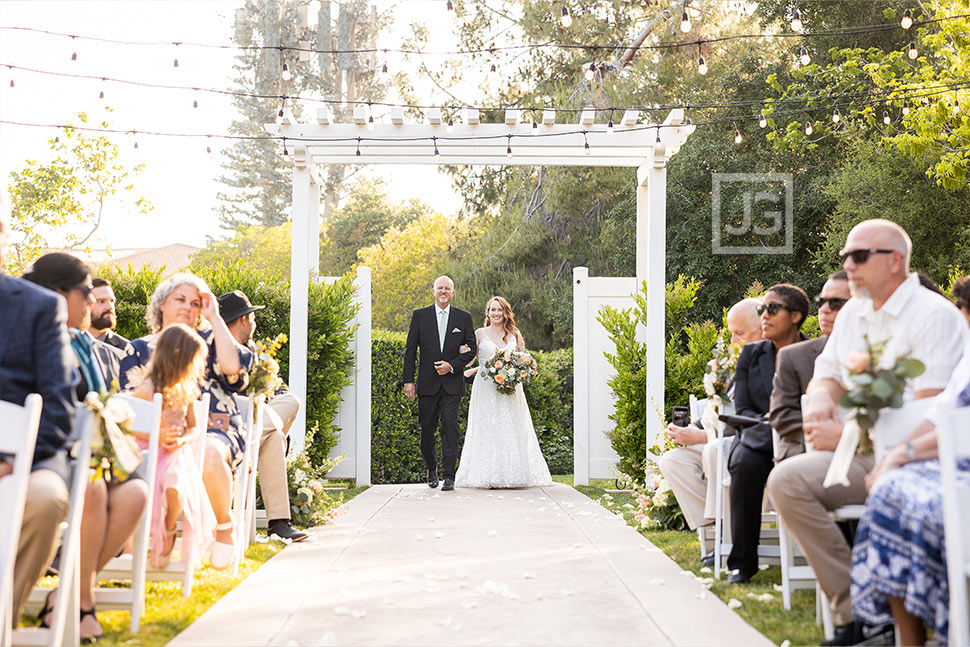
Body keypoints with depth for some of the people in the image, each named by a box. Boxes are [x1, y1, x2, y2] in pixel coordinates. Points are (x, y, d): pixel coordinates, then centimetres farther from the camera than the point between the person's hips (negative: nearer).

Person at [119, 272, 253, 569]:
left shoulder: (207, 339, 19)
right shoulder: (140, 348, 22)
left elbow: (232, 367, -4)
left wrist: (214, 317, 5)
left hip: (213, 430, -1)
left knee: (208, 455, -39)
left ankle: (224, 524, -12)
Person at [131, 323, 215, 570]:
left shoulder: (186, 391, 9)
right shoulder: (147, 390, -11)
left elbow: (194, 426, 15)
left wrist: (183, 439, -8)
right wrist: (156, 436, -19)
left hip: (175, 454, 3)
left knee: (175, 487, -28)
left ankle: (169, 531, 3)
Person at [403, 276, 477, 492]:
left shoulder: (464, 317, 6)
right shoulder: (420, 315, 5)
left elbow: (471, 348, 6)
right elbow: (410, 350, 4)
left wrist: (452, 365, -9)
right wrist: (408, 380, -2)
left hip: (452, 383, -1)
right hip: (427, 383, 1)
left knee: (450, 426, -10)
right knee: (427, 429, 7)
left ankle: (449, 477, -9)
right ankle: (432, 469, 30)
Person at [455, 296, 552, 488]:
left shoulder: (515, 335, 12)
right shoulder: (480, 334, 6)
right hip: (486, 388, -2)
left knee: (511, 429, -2)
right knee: (487, 428, -6)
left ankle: (513, 474, 1)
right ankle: (489, 475, -5)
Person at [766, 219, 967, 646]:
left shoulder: (933, 315, -7)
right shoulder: (852, 313, 18)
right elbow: (826, 375, 22)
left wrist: (845, 434, -17)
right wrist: (821, 399, -4)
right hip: (861, 456, 8)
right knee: (785, 480, -19)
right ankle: (857, 613, -16)